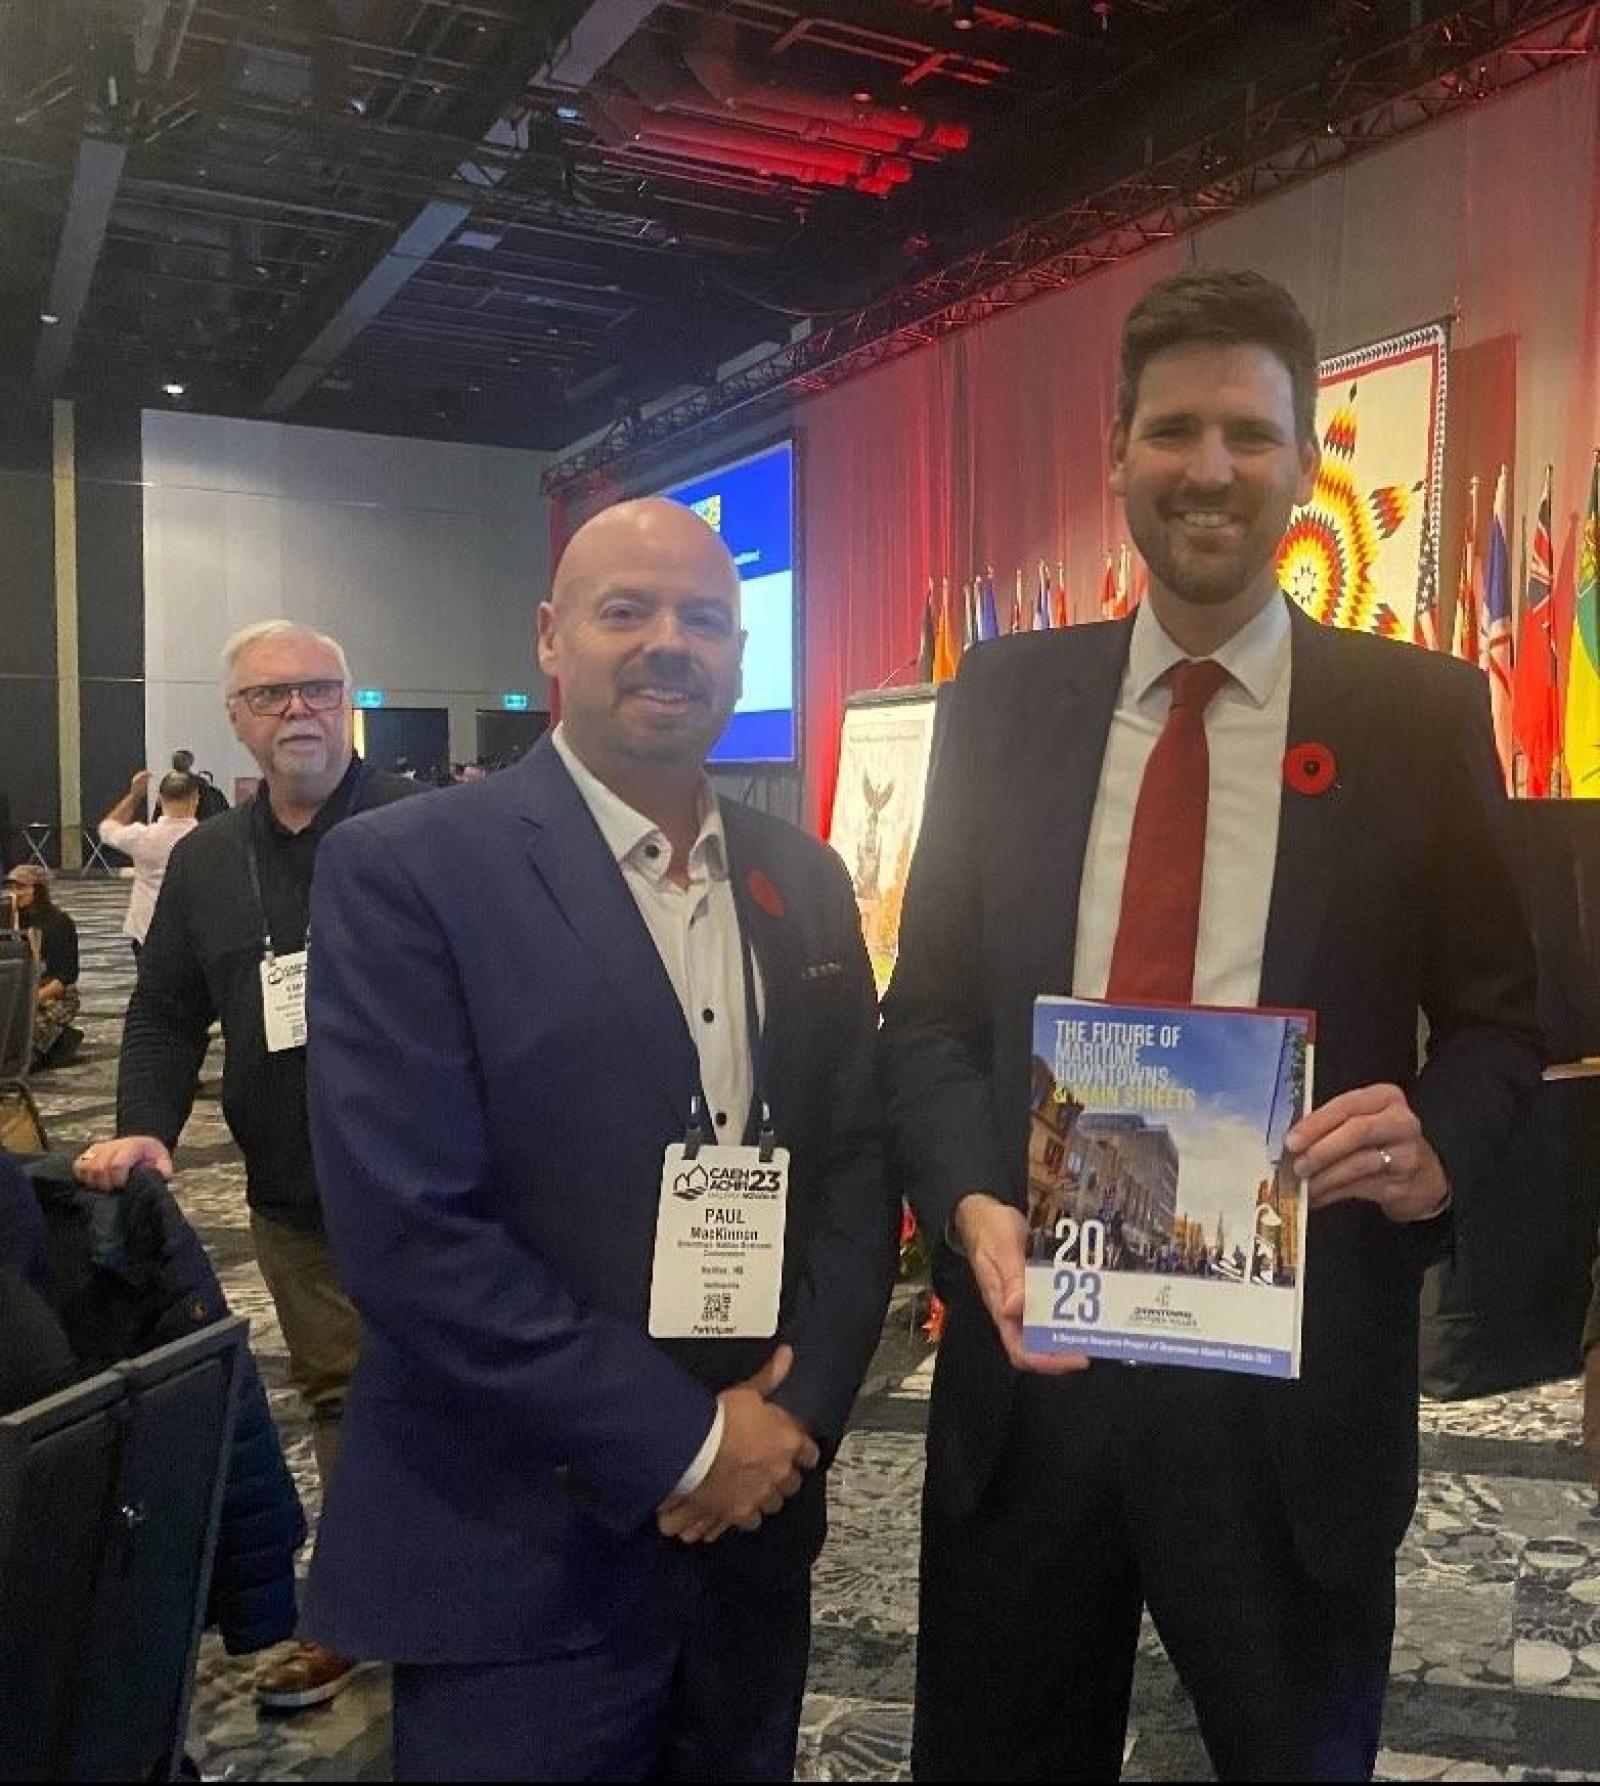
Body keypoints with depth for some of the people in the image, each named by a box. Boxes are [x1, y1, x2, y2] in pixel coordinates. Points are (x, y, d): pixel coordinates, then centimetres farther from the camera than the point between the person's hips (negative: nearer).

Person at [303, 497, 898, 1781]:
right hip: (519, 1557, -5)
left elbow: (858, 1159, 6)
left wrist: (798, 1410, -7)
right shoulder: (405, 869, -12)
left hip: (756, 1524, 6)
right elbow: (409, 1231, -18)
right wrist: (682, 1445, -15)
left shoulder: (804, 881, 5)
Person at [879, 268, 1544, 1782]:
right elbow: (927, 1009, 4)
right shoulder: (1004, 701, 4)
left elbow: (1498, 1017, 5)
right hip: (1031, 1337, 2)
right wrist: (971, 1206, -13)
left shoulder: (1417, 714, -1)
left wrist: (1439, 1147, -16)